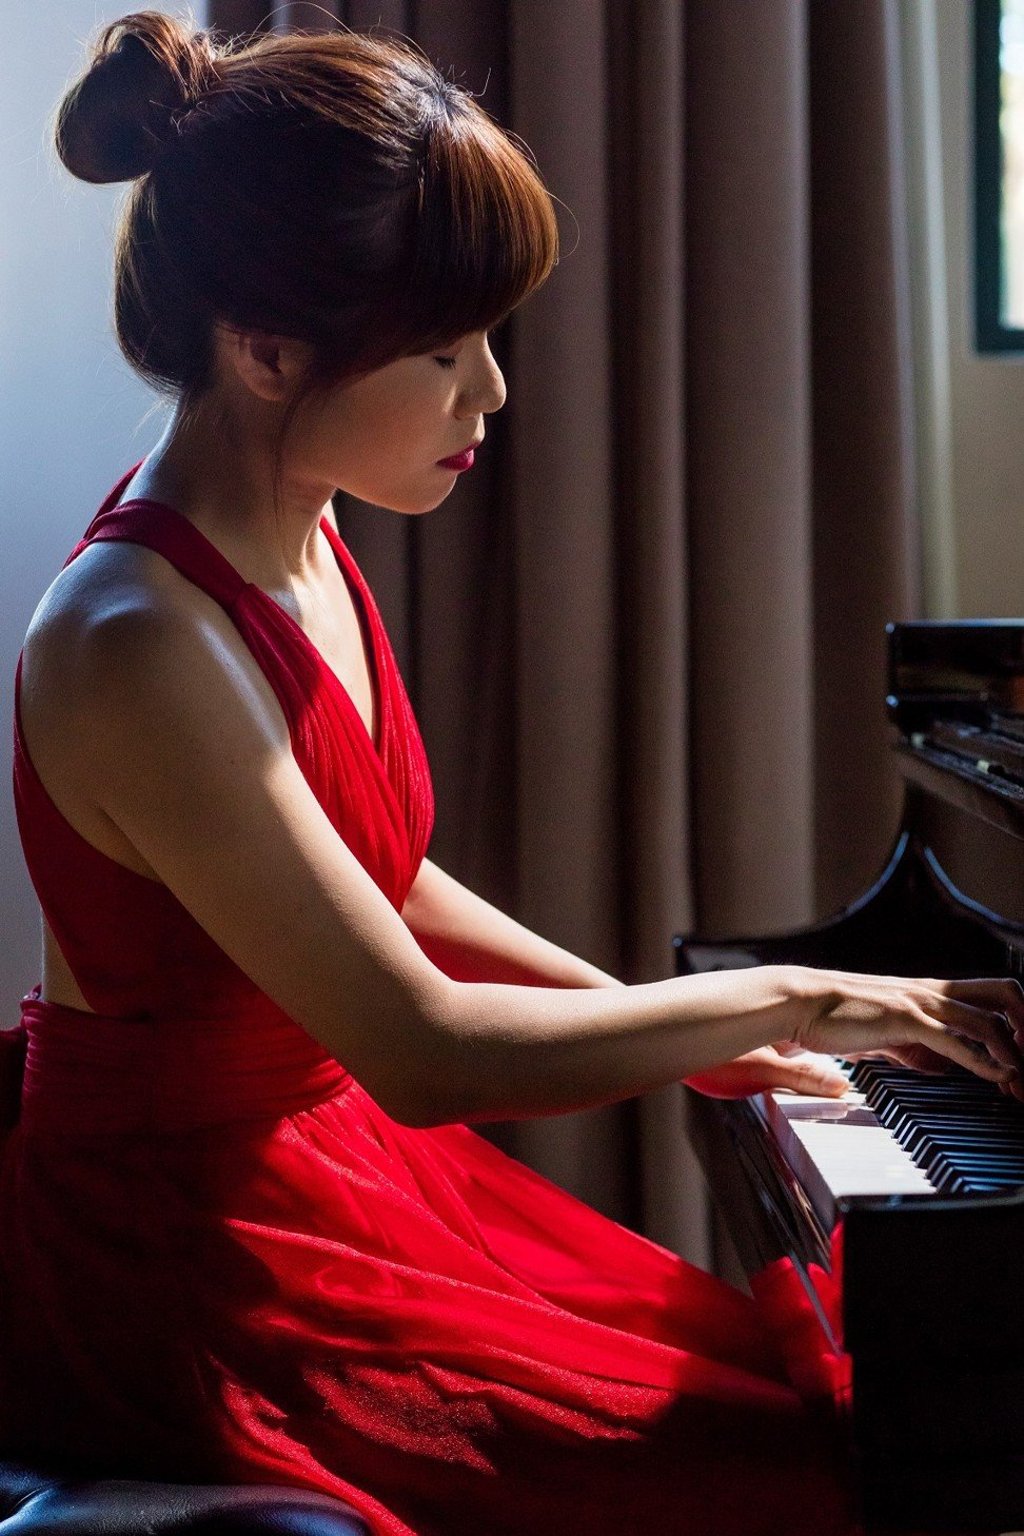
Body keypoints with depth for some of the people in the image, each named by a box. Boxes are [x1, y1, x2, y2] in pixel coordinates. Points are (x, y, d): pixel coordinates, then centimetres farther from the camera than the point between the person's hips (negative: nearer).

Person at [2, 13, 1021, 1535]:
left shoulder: (292, 539, 2)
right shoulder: (138, 648, -27)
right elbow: (426, 1049, -27)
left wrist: (673, 1022, 7)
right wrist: (797, 1000, -18)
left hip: (334, 1150, 9)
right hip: (189, 1257, -9)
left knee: (793, 1380, 6)